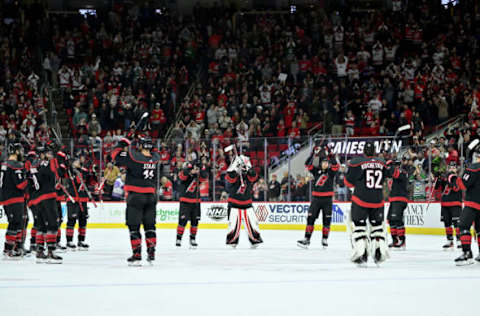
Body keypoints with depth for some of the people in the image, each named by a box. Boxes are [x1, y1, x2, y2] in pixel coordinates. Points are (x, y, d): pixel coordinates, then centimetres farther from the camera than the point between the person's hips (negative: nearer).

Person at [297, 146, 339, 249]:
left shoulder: (331, 172, 1)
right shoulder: (316, 171, 6)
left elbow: (336, 166, -18)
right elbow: (308, 165, -6)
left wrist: (330, 156, -27)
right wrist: (313, 154, -16)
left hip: (327, 199, -1)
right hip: (316, 198, 1)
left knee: (326, 220, 4)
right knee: (310, 218, -3)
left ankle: (325, 239, 14)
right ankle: (307, 239, -3)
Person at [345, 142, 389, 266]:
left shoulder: (356, 162, -8)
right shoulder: (382, 164, 3)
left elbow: (349, 182, -2)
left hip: (361, 200, -3)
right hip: (378, 200, 3)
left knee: (359, 224, 4)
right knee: (377, 224, 17)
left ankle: (362, 253, -4)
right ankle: (380, 250, 12)